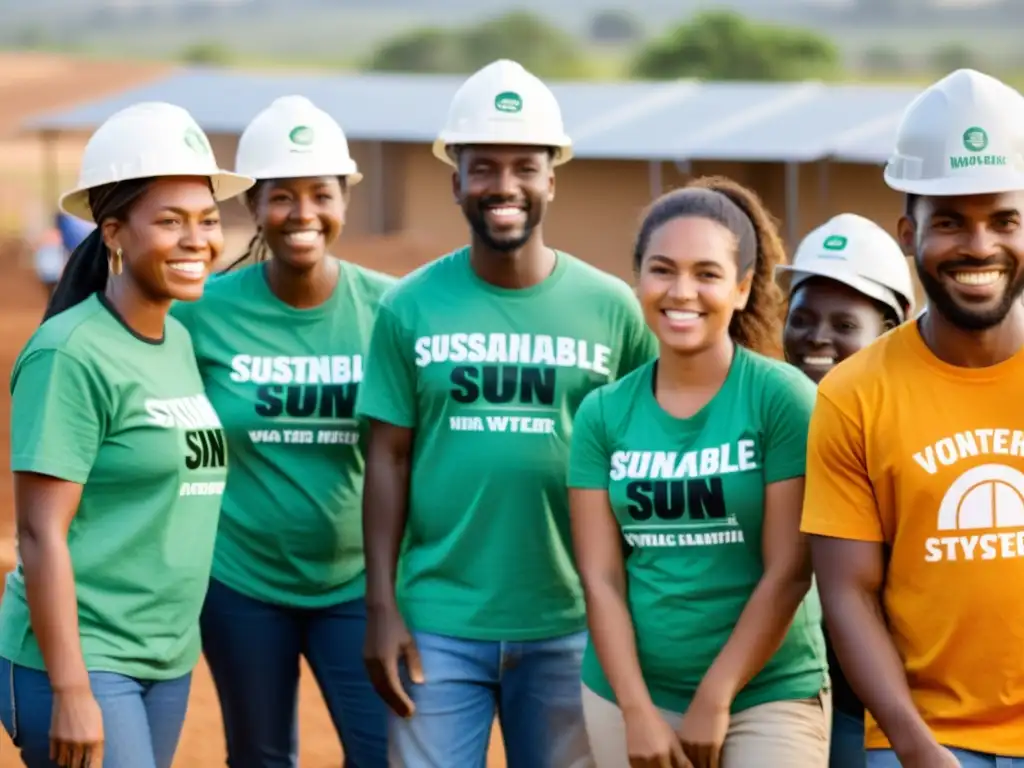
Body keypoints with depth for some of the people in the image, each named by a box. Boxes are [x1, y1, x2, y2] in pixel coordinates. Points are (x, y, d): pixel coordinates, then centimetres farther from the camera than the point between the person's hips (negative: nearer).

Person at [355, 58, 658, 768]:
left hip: (569, 626, 1)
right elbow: (389, 460, 1)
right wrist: (382, 607, -4)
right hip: (437, 622, 0)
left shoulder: (611, 308, 0)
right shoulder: (411, 307, 0)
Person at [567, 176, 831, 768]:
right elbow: (601, 577, 0)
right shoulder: (603, 414, 4)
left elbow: (789, 571, -10)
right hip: (628, 696, 3)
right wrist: (638, 711, -8)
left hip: (769, 698, -3)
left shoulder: (784, 398, -6)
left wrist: (715, 699, -11)